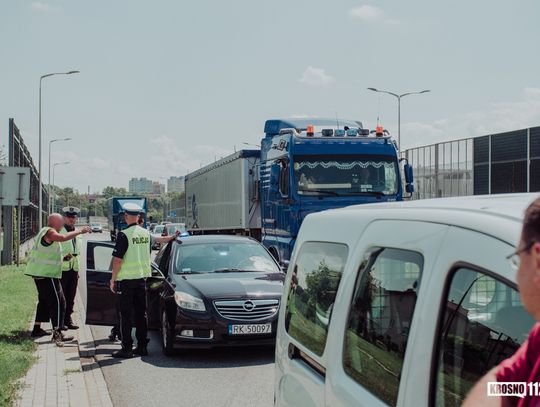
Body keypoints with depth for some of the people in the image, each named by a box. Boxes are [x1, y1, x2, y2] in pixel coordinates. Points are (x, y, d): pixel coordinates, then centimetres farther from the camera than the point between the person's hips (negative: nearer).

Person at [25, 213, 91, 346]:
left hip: (39, 272, 11)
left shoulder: (44, 232, 18)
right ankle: (57, 333, -16)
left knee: (44, 300, 21)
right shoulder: (49, 232, -15)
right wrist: (80, 231, -27)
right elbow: (63, 237, -35)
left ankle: (37, 328, 27)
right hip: (46, 274, -11)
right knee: (58, 302, -11)